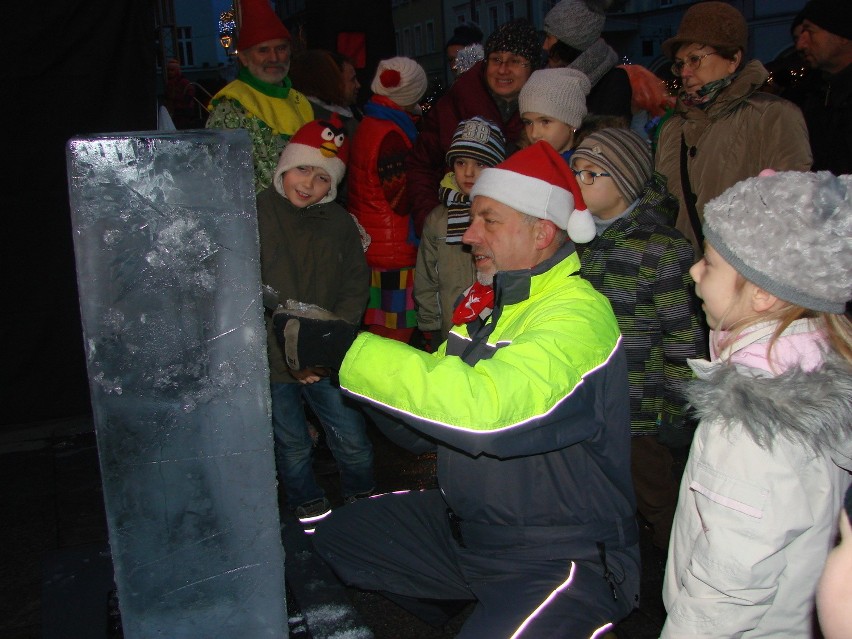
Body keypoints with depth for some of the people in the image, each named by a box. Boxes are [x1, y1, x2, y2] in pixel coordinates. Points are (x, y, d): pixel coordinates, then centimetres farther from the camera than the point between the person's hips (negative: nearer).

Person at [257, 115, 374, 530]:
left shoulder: (338, 221, 1)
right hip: (272, 361, -2)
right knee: (292, 446, 12)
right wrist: (286, 354, -14)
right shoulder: (255, 215, -10)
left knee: (353, 440, 6)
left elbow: (355, 288, 5)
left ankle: (362, 499, 35)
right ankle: (308, 507, 37)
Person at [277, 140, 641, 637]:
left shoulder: (577, 314, -21)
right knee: (337, 536, 11)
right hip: (469, 529, 8)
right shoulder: (491, 305, 8)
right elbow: (427, 428, 9)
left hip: (562, 558, -8)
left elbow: (484, 407, -39)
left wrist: (346, 350, -32)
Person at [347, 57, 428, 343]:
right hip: (394, 252, -10)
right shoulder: (392, 135, -18)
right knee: (398, 333, -1)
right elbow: (403, 201, -17)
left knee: (377, 333, 19)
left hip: (370, 246, 10)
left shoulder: (367, 125, 11)